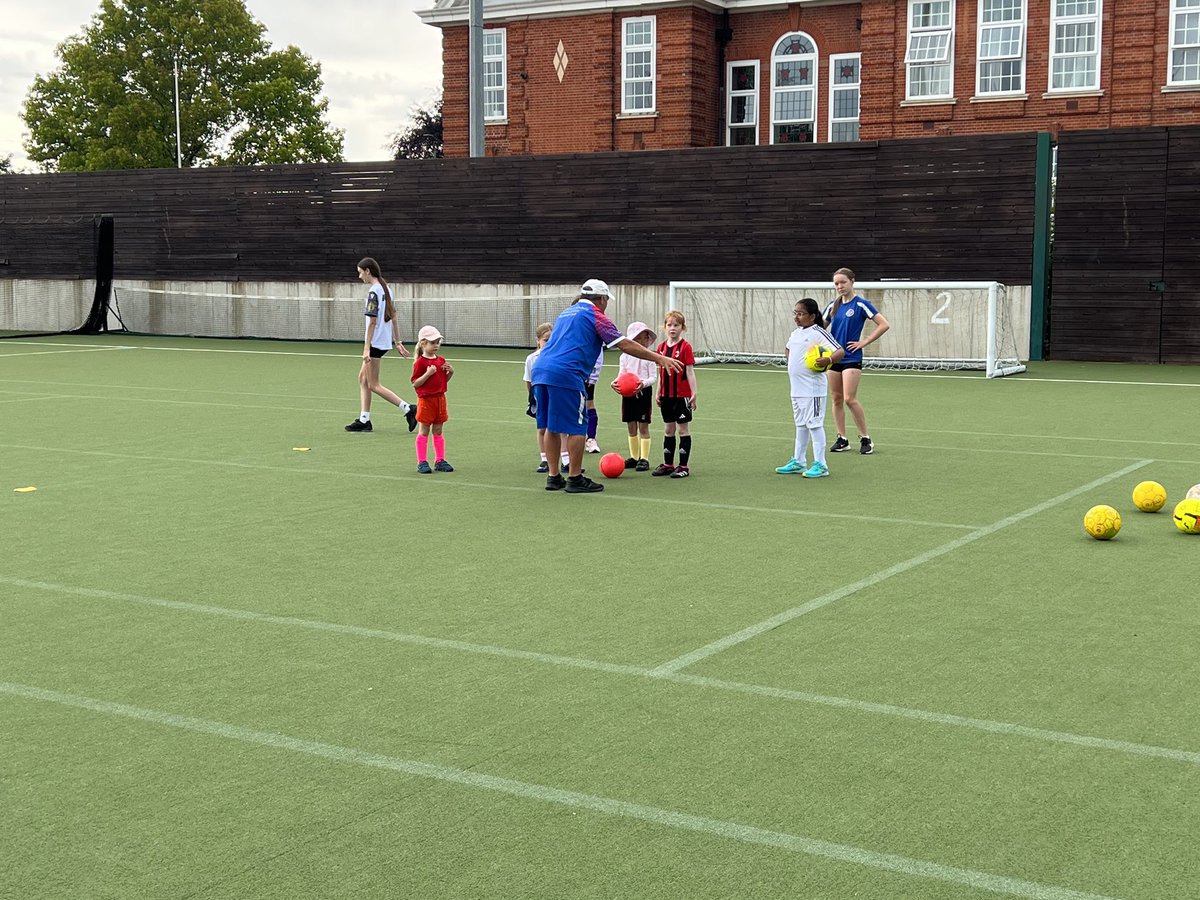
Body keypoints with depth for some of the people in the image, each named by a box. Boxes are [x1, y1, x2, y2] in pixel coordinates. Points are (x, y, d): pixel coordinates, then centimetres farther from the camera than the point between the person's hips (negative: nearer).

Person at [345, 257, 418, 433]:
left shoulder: (373, 292, -16)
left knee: (373, 385, -2)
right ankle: (364, 420, 14)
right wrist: (398, 343, 18)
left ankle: (409, 409, -7)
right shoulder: (386, 289, 11)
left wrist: (366, 348, -20)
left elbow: (372, 321, -20)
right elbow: (393, 318, 15)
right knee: (363, 378, 14)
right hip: (385, 341, 10)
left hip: (376, 342, -10)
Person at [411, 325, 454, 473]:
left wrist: (451, 372, -1)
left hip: (440, 398, 6)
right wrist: (428, 373, -24)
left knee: (438, 431, 11)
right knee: (424, 431, 1)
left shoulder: (441, 360, 9)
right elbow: (415, 383, -14)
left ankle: (440, 461, 16)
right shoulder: (420, 362, -11)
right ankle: (422, 462, 6)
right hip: (426, 400, -6)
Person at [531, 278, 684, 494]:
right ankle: (575, 479, 3)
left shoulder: (566, 313, 27)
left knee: (551, 426, 13)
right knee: (576, 427, 0)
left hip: (540, 369, 8)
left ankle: (554, 477, 16)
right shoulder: (595, 315, 2)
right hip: (565, 374, -8)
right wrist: (659, 358, 2)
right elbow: (625, 345, -2)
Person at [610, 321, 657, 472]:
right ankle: (634, 457, 19)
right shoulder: (625, 356, 4)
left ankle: (644, 458, 1)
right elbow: (621, 374, 4)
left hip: (643, 392, -4)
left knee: (643, 426, -2)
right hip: (628, 393, 4)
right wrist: (615, 383, -17)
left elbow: (653, 377, -7)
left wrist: (644, 383, -27)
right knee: (631, 427, 10)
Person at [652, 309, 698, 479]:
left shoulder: (685, 347, -9)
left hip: (682, 395, -5)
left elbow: (690, 371, -9)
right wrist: (658, 393, 13)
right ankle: (668, 464, 21)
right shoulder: (662, 347, 7)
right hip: (666, 395, 5)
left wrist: (693, 393, -12)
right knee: (668, 429, 12)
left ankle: (683, 466, 6)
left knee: (683, 429, 1)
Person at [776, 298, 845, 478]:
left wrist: (828, 359, -37)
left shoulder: (819, 333, -13)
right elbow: (787, 349, 33)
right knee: (801, 425, 17)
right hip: (796, 388, 9)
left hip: (812, 389, -9)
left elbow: (840, 351, -19)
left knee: (814, 424, -6)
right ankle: (798, 461, 26)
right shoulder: (795, 333, 12)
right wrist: (789, 357, 14)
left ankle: (820, 465, -2)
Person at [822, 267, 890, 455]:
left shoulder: (860, 304, -7)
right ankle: (842, 439, 15)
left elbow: (884, 325, -11)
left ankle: (866, 439, -1)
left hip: (852, 358, -6)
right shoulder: (833, 305, 9)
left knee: (850, 399, -13)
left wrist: (863, 342, -11)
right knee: (837, 399, 7)